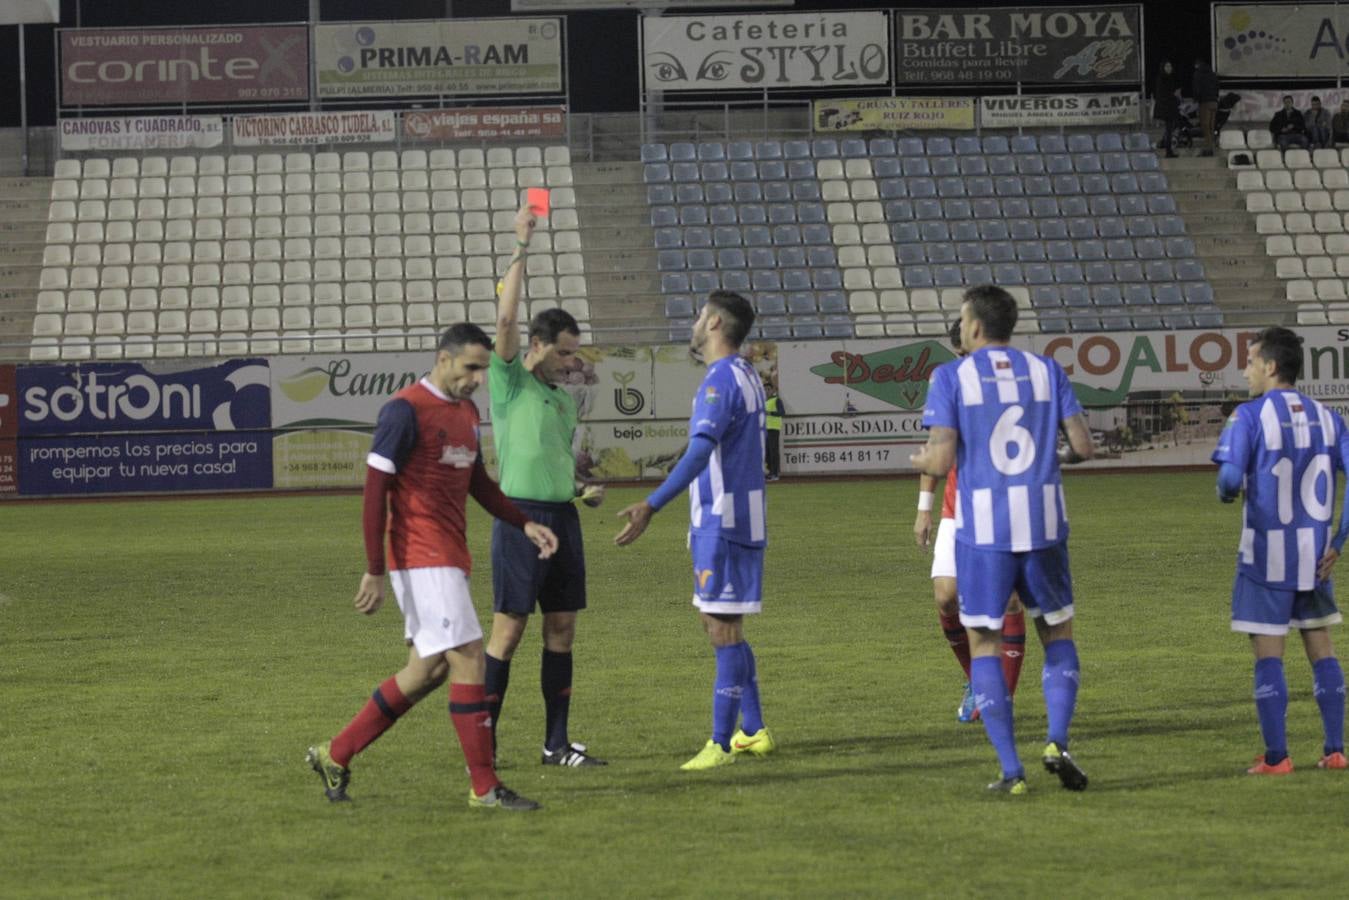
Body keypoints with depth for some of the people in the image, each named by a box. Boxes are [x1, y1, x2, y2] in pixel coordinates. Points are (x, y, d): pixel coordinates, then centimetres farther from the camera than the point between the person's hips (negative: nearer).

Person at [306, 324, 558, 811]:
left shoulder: (466, 411, 14)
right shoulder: (406, 411, -13)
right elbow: (375, 489, -14)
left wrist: (525, 523, 15)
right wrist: (374, 570, -17)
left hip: (450, 558, 9)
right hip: (421, 559, -9)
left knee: (428, 669, 11)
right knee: (468, 658, -10)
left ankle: (336, 754, 21)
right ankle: (484, 786, -5)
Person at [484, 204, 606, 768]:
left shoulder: (563, 398, 18)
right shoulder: (509, 383, -2)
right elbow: (506, 319, -15)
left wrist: (585, 491, 8)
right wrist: (521, 250, -16)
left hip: (563, 516, 7)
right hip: (521, 515, -7)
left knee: (562, 630, 7)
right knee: (508, 631, -5)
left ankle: (557, 743, 11)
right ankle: (482, 739, 2)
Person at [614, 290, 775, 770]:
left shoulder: (722, 380, -16)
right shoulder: (746, 376, 15)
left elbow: (700, 452, -29)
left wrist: (652, 506, -36)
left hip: (722, 524, -10)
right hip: (734, 520, 10)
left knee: (723, 630, -8)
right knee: (722, 627, 16)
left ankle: (721, 743, -8)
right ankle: (753, 731, 21)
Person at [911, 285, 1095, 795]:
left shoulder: (951, 377, -3)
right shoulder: (1046, 371, 6)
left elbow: (941, 460, -10)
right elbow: (1082, 445, 2)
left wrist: (918, 462, 12)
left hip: (983, 528, -2)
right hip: (1043, 523, 3)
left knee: (983, 643, 7)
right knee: (1058, 634, 17)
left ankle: (1011, 770, 0)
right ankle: (1057, 742, -4)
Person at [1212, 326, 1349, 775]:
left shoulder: (1250, 416, -10)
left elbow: (1230, 479, -19)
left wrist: (1227, 494, 5)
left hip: (1266, 553, -5)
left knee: (1268, 653, 1)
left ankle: (1276, 756, -1)